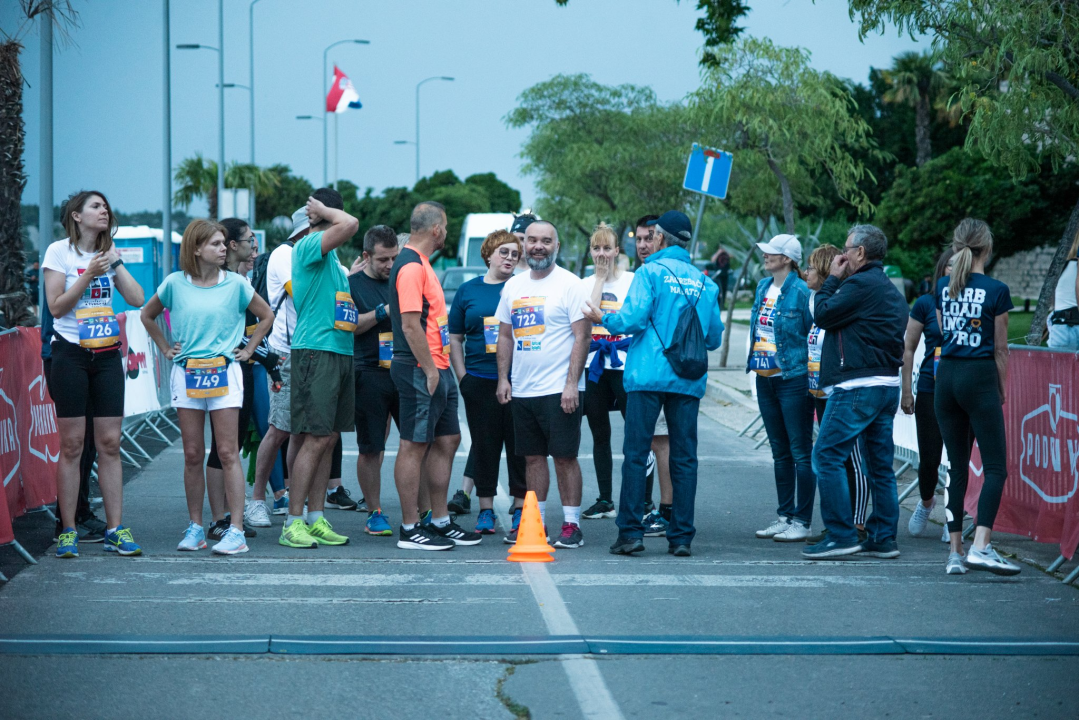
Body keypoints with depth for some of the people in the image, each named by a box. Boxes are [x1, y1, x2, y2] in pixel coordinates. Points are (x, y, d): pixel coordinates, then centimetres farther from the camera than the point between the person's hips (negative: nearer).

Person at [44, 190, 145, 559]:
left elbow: (137, 299, 4)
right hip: (71, 354, -4)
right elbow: (56, 306, -9)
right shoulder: (59, 251, -2)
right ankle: (68, 531, 1)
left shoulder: (109, 253, 12)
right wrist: (88, 275, -16)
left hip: (107, 355, 4)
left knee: (109, 443, 1)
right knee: (72, 444, -4)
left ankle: (115, 529, 3)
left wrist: (116, 263, -2)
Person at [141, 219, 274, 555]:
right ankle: (195, 527, 13)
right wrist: (165, 348, 14)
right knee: (192, 455, 5)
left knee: (228, 453, -6)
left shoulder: (235, 284, 2)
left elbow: (266, 316, 14)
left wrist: (248, 350, 10)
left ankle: (236, 530, -7)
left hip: (223, 373, -1)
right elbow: (147, 315, 20)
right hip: (186, 374, 1)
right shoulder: (175, 284, 4)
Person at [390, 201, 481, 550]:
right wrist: (430, 371, -19)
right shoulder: (411, 266, -15)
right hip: (420, 371, -11)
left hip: (437, 370, 11)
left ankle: (440, 521, 21)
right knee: (414, 445, -5)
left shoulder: (420, 264, 17)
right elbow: (410, 325, -21)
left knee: (447, 440, 13)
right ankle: (410, 529, -1)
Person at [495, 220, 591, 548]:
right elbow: (505, 336, 18)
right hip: (522, 390, 6)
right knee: (532, 457, 10)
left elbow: (581, 336, -10)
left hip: (558, 390, -6)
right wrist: (503, 379, 8)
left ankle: (571, 524, 1)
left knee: (565, 457, -4)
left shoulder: (569, 284, -6)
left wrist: (571, 384, -16)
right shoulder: (513, 286, 12)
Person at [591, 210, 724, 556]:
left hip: (649, 376, -4)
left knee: (636, 453, -1)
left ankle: (630, 532, -4)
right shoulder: (705, 282, 11)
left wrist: (603, 319, 7)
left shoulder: (651, 272, -3)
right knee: (684, 458, 5)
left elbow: (632, 318, -12)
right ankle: (681, 537, 4)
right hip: (689, 381, 4)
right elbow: (714, 338, 13)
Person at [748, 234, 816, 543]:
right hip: (766, 378, 8)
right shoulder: (763, 287, 10)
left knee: (800, 452, -2)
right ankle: (784, 517, 20)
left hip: (794, 378, -8)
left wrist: (811, 374, -10)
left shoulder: (801, 292, -12)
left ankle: (802, 521, 1)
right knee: (780, 453, 13)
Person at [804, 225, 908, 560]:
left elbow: (823, 315, -8)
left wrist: (832, 279, 4)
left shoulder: (861, 284, -12)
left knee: (827, 456, -7)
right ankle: (883, 538, 12)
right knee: (880, 463, 11)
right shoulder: (892, 290, 19)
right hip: (888, 384, 10)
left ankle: (841, 535, -10)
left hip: (858, 387, -10)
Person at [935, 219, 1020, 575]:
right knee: (995, 467, -3)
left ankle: (955, 552, 7)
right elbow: (1000, 349, -1)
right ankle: (981, 546, -19)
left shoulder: (943, 288, 7)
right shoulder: (996, 290, -7)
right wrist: (1001, 389, 11)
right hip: (979, 376, -5)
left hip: (946, 375, 5)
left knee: (956, 466, 10)